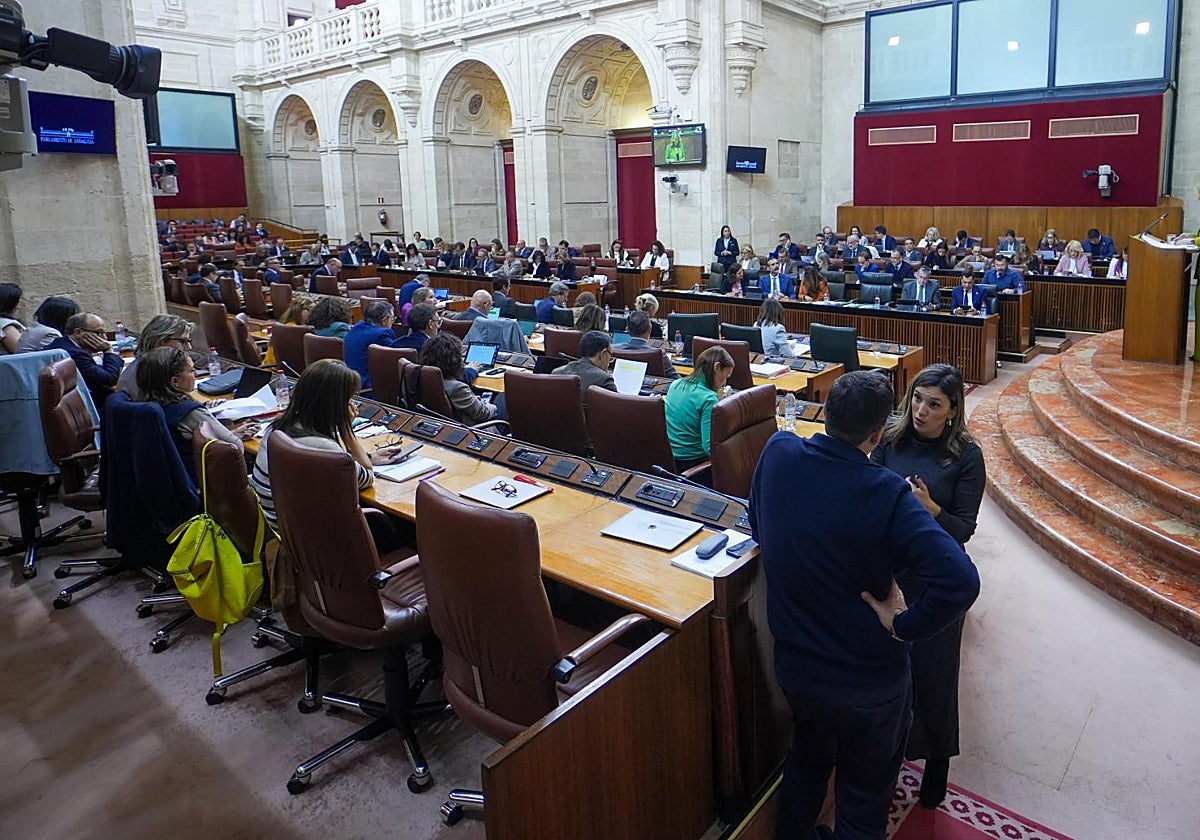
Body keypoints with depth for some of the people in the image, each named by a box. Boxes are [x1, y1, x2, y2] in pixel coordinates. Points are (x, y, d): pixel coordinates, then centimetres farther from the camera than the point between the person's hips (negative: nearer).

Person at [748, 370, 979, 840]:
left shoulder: (777, 453, -14)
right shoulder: (887, 494, -28)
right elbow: (960, 581, -33)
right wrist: (902, 626, -18)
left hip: (793, 665, 5)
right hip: (868, 686, -5)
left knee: (806, 759, 33)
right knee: (863, 800, 21)